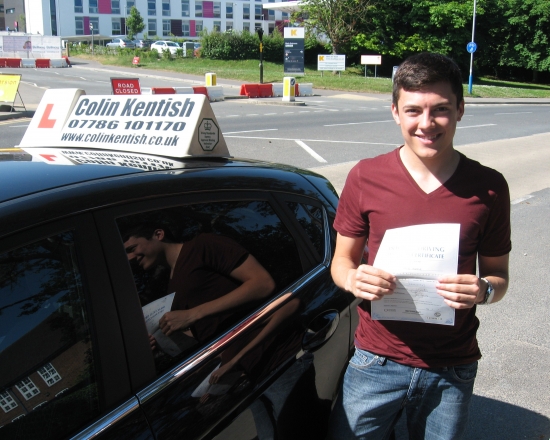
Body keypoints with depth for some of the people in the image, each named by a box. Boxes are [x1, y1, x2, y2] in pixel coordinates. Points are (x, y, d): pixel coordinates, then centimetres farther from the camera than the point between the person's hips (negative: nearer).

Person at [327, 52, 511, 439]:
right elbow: (342, 260, 4)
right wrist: (353, 279, -18)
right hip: (377, 361, 0)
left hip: (453, 371, 1)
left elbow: (498, 274, 5)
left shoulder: (488, 187, -4)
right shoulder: (366, 178, -6)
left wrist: (483, 290, -17)